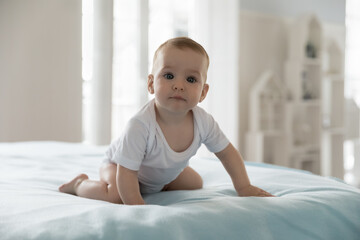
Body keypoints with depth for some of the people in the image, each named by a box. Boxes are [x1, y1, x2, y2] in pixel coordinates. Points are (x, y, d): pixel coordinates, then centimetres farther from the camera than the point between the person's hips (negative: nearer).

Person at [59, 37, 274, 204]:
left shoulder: (203, 122, -27)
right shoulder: (141, 126, -43)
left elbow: (227, 152, -10)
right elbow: (126, 174, -37)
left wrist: (244, 188, -13)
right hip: (120, 164, -6)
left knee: (196, 184, 11)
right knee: (116, 195, -30)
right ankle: (80, 183, 2)